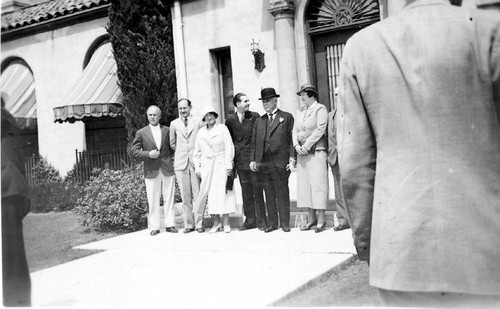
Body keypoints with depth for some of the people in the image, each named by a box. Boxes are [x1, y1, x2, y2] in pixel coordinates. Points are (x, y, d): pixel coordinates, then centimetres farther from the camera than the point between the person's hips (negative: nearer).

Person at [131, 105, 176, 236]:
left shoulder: (167, 130, 10)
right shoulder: (141, 133, 5)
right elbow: (134, 151, 1)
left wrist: (173, 164, 6)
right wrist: (148, 154, -13)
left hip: (167, 170, 1)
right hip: (151, 171, -1)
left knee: (169, 199, 4)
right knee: (153, 200, 1)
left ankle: (170, 224, 12)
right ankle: (154, 227, 9)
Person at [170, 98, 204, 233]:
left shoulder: (198, 121, 4)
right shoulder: (174, 124, 11)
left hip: (196, 161, -2)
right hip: (180, 163, 2)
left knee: (198, 195, -3)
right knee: (185, 196, 2)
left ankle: (199, 223, 4)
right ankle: (189, 224, 9)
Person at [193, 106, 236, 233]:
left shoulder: (222, 128, 2)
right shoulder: (201, 132, 12)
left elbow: (229, 147, -3)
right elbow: (197, 151, 16)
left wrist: (228, 165, -9)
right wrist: (197, 168, 9)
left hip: (221, 164, -3)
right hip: (206, 166, 3)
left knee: (222, 192, -7)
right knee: (210, 193, -2)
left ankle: (226, 222, -2)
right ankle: (216, 222, 3)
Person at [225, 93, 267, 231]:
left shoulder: (255, 116, 0)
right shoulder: (230, 120, 5)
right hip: (240, 160, 2)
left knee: (257, 190, -2)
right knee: (246, 191, 8)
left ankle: (261, 220, 6)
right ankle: (250, 220, 17)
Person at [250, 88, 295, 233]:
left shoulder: (287, 117, 7)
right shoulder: (259, 121, 18)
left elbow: (292, 139, 2)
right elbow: (254, 142, 15)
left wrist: (292, 158, -7)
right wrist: (252, 160, 5)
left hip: (280, 162, -3)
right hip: (263, 163, 4)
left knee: (282, 193, 1)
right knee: (269, 195, 6)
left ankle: (284, 223, 9)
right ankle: (272, 223, 12)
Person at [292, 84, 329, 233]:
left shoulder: (320, 109, -1)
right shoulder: (299, 112, 18)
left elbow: (320, 129, -11)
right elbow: (294, 131, 15)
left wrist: (307, 145, -14)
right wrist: (296, 145, -3)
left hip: (316, 151, -6)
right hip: (302, 153, 7)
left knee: (318, 184, -7)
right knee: (304, 184, 5)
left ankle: (321, 220, -4)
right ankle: (311, 218, 11)